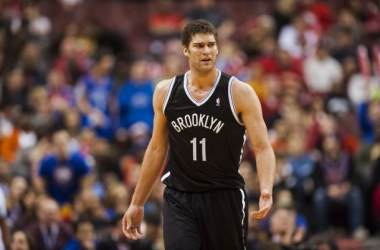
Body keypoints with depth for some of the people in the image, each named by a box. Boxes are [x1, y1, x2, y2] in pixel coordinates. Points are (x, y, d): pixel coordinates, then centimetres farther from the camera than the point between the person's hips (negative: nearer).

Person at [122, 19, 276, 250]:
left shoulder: (239, 92, -6)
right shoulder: (166, 92, 3)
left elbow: (263, 148, -10)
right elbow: (157, 149, 14)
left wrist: (266, 191, -28)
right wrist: (137, 203, 14)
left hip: (224, 197, -1)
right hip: (179, 198, 1)